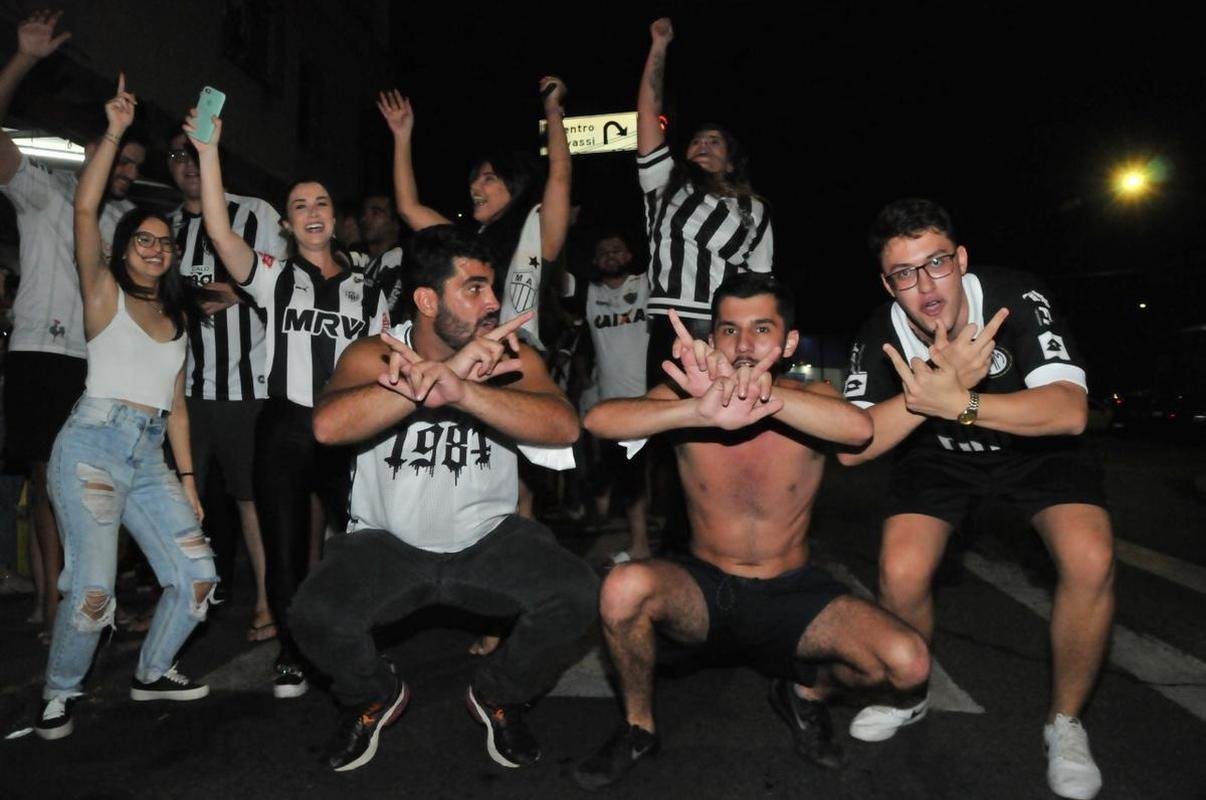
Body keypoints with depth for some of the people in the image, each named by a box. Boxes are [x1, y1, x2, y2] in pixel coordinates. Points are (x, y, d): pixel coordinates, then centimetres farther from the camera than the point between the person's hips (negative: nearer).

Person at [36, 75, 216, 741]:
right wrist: (114, 131, -8)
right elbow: (85, 209, -9)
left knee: (197, 574, -1)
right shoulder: (104, 292, 6)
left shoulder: (175, 317, 19)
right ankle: (59, 693, 13)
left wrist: (187, 479, 12)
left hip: (149, 459, 5)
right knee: (94, 590, -14)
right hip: (92, 445, -5)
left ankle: (152, 673, 21)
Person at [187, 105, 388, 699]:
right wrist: (208, 151, -14)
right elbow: (219, 231, -9)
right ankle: (291, 654, 26)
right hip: (285, 428, -1)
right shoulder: (274, 277, 7)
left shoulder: (366, 291, 13)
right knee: (285, 548, 7)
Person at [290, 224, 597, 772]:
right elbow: (328, 425, -31)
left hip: (488, 539, 1)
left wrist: (461, 391, -43)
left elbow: (564, 427, -28)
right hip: (388, 543, 0)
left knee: (575, 594, -23)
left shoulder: (511, 359, -9)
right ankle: (374, 697, 13)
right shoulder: (373, 355, -10)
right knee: (313, 616, -25)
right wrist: (449, 368, -37)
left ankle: (498, 696, 10)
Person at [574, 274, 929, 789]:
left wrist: (751, 386, -49)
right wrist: (705, 410, -47)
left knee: (908, 664, -21)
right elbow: (599, 420, -30)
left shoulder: (809, 399, -9)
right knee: (624, 588, -32)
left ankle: (805, 691, 13)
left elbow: (859, 428, -34)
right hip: (702, 588, 0)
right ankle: (638, 727, -1)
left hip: (792, 594, 1)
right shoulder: (685, 397, -10)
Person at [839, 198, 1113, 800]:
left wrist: (955, 402, -48)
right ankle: (910, 696, 14)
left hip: (1036, 444, 0)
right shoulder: (881, 335, -21)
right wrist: (943, 384, -39)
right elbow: (850, 448, -29)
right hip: (937, 453, 1)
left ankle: (1065, 722, 2)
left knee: (1090, 561, -25)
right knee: (901, 574, -20)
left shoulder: (1017, 297, -27)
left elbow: (1070, 410, -36)